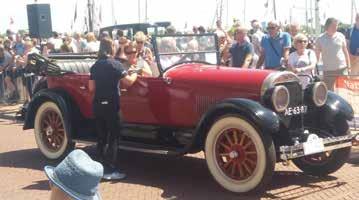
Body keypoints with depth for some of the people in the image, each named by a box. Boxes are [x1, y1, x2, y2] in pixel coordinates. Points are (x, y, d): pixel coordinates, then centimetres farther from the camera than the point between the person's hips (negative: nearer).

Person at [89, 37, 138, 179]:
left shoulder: (95, 66, 7)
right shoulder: (115, 64, -11)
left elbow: (91, 88, 6)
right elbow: (129, 81, -15)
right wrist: (135, 74, 5)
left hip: (97, 105, 6)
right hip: (111, 105, -6)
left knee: (101, 137, 13)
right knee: (113, 137, 0)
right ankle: (110, 170, -1)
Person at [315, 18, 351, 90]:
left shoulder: (341, 36, 4)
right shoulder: (320, 39, 0)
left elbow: (345, 52, 11)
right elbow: (317, 55, 4)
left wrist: (348, 66, 9)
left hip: (342, 68, 1)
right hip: (327, 70, -1)